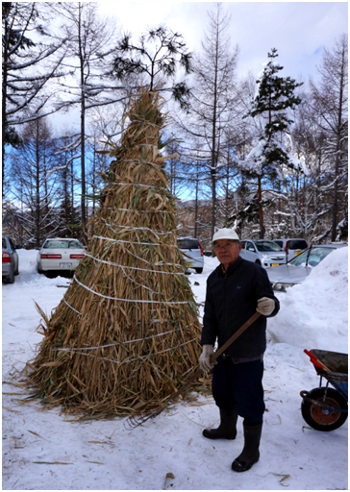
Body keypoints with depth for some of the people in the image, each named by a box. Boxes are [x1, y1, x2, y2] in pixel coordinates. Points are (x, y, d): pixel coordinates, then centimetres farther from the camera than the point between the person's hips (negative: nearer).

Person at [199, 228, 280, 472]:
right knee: (222, 392, 23)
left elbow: (271, 304, -14)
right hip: (224, 350, 7)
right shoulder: (213, 278, 4)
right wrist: (207, 346, -1)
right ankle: (227, 428, 49)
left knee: (249, 402, 4)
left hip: (249, 352, -7)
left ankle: (251, 452, 26)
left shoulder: (254, 272, -16)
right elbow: (210, 315, 5)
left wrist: (270, 306, -38)